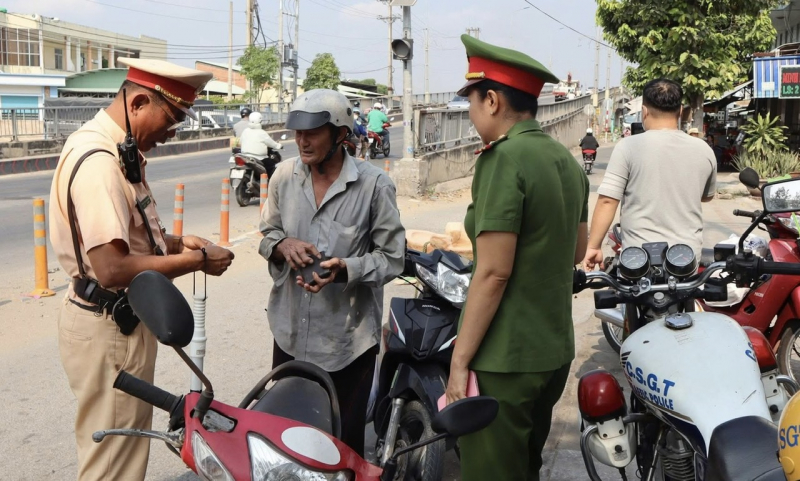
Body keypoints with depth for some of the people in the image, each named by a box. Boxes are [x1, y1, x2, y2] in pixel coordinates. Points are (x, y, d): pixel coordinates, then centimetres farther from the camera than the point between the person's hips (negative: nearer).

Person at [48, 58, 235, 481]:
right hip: (109, 330, -10)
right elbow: (113, 269, -31)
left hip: (120, 321, 10)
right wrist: (195, 261, -20)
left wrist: (175, 243, 2)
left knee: (124, 447, 24)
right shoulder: (99, 160, -24)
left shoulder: (117, 151, 9)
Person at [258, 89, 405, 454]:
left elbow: (392, 258, -9)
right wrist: (282, 245, -11)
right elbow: (267, 233, 13)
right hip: (291, 332, 4)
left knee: (344, 442, 9)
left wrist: (344, 269, -27)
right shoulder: (284, 176, 2)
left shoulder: (374, 184, -12)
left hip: (347, 340, -4)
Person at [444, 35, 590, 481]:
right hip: (556, 350, 9)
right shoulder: (567, 159, 9)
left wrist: (459, 362, -15)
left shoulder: (504, 158, -17)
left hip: (503, 359, -9)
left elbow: (494, 273, -21)